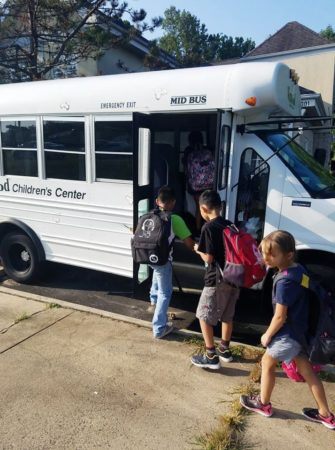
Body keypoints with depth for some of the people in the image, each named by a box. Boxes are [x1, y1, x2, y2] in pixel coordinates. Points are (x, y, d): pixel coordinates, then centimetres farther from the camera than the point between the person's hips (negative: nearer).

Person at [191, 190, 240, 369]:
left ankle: (211, 356, 10)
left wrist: (198, 250, 2)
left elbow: (209, 257, -17)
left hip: (216, 281, -8)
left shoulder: (208, 228, -15)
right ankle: (224, 350, 33)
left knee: (204, 316, 7)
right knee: (227, 315, 20)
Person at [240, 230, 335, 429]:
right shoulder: (300, 269, -2)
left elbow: (280, 317, -23)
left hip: (288, 333, -8)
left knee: (267, 363, 12)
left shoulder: (285, 282, -29)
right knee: (307, 370, 19)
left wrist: (267, 335, -7)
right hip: (302, 330, 8)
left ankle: (264, 404, 31)